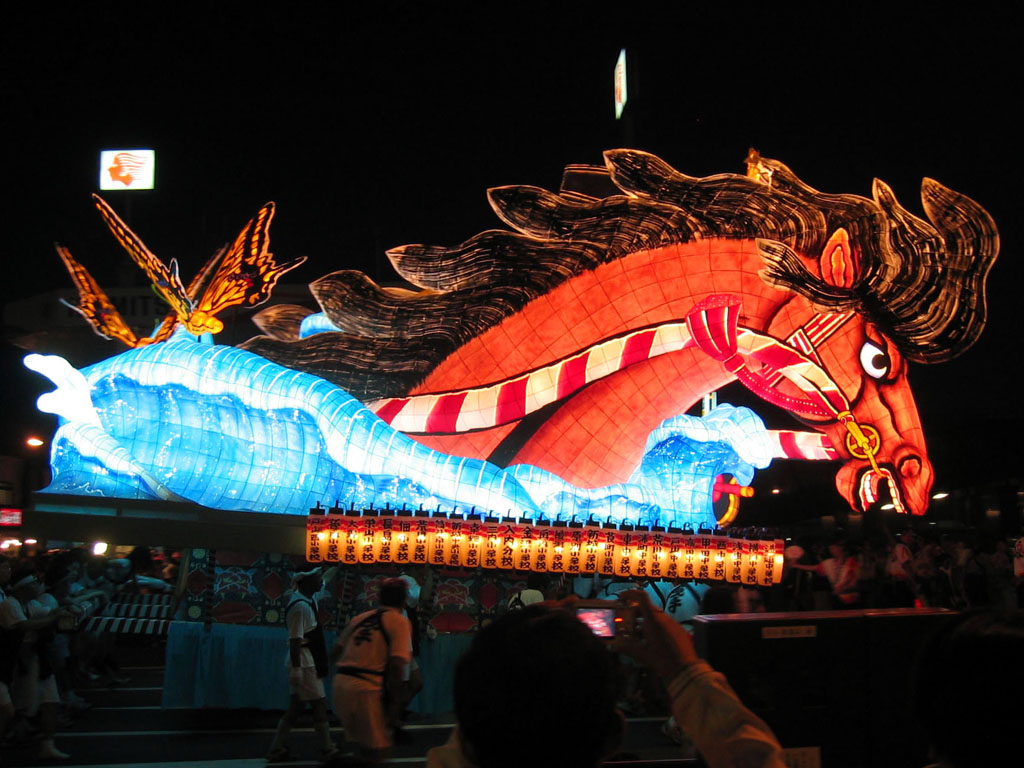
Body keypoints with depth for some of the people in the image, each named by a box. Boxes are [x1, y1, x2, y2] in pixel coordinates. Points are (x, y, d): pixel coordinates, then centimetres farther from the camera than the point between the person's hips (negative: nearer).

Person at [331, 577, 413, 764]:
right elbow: (396, 664, -11)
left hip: (340, 684, 7)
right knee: (378, 751, 4)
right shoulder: (400, 622, 0)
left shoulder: (360, 617, 16)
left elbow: (334, 654, 16)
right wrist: (396, 701, -5)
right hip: (367, 689, -7)